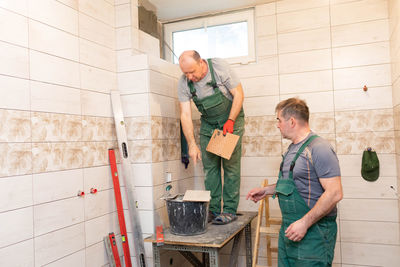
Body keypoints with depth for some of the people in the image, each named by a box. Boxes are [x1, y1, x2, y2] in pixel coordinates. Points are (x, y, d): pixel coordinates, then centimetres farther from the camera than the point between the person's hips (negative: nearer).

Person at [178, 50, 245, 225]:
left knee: (230, 165, -6)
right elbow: (185, 115, -15)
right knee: (210, 167, 1)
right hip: (208, 124, 3)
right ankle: (213, 209, 10)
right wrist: (192, 144, -22)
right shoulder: (183, 83, -13)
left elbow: (238, 94, -13)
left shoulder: (219, 67, -21)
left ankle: (230, 210, 1)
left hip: (231, 120, -3)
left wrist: (230, 121, -20)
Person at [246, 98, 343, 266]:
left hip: (313, 233, -9)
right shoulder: (292, 148, 13)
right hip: (288, 229, 9)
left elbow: (334, 193, -22)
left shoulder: (319, 148, -17)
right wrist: (266, 190, 17)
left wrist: (305, 223, -24)